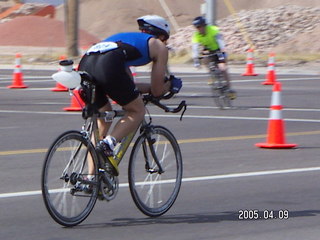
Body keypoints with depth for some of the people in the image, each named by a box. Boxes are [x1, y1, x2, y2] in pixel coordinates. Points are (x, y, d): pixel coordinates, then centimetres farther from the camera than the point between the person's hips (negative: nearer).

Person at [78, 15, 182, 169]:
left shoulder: (124, 37, 41)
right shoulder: (159, 46, 24)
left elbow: (127, 84, 42)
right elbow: (157, 91, 23)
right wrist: (171, 84, 43)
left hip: (85, 64, 7)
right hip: (108, 66, -7)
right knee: (137, 111, 13)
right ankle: (108, 143, -11)